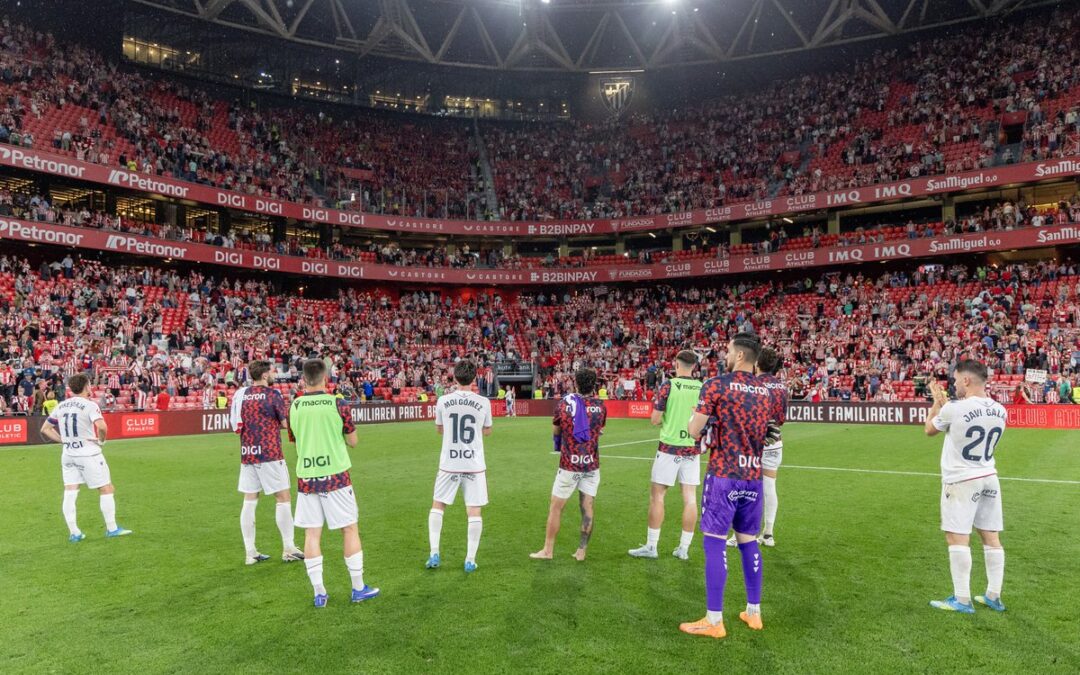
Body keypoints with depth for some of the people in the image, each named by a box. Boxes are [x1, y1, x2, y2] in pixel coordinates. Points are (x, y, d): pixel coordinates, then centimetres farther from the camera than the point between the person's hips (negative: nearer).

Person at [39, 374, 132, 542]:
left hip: (68, 454, 6)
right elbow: (102, 426, -27)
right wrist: (101, 440, -10)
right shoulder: (89, 405, -12)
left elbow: (45, 429, 12)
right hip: (88, 453, -6)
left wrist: (64, 440, 9)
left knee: (69, 493, 6)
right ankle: (111, 528, 9)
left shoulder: (61, 406, 8)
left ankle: (73, 532, 9)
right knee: (107, 489, 5)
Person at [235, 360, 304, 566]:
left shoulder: (242, 394, 7)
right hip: (269, 454, -6)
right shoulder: (272, 394, -9)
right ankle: (288, 549, 5)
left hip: (247, 454, 6)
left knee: (249, 501, 8)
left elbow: (238, 425, 15)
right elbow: (286, 423, -7)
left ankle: (250, 552, 11)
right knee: (283, 498, 2)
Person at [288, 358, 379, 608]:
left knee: (312, 534, 8)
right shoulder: (337, 404, -7)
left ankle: (319, 593, 12)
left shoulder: (294, 407, 0)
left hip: (306, 477, 3)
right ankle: (359, 589, 14)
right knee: (350, 529, 8)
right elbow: (352, 441, 0)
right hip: (335, 476, -2)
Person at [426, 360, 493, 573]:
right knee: (474, 511, 6)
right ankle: (470, 559, 8)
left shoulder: (443, 401, -4)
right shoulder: (483, 402, -5)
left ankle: (434, 553, 13)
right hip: (475, 465, 0)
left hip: (449, 464, 1)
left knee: (437, 505, 17)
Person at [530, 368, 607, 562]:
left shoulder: (564, 404, -4)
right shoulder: (599, 406, -2)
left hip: (569, 465, -2)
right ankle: (581, 551, 11)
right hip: (591, 464, 2)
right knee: (587, 509, 7)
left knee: (555, 508, 8)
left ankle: (548, 550, 15)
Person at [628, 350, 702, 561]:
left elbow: (655, 420, -7)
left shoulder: (668, 386, -9)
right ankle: (684, 548, 12)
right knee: (690, 498, 7)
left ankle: (651, 546, 9)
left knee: (657, 495, 5)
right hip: (693, 448, 4)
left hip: (670, 447, -4)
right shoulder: (703, 388, 1)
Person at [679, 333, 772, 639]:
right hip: (753, 476, 6)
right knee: (749, 542, 15)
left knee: (715, 542, -1)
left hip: (723, 475, -6)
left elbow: (694, 430, -11)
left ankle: (714, 620, 2)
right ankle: (753, 612, 24)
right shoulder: (765, 392, 9)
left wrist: (705, 422, 9)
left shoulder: (716, 385, -10)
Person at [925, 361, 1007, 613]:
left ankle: (962, 600, 0)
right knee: (991, 537, 11)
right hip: (989, 478, 7)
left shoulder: (954, 409, -18)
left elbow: (930, 430, 0)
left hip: (961, 481, -7)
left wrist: (937, 402, 12)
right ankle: (993, 596, 19)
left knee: (957, 538, -2)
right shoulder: (999, 410, 1)